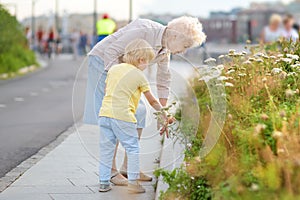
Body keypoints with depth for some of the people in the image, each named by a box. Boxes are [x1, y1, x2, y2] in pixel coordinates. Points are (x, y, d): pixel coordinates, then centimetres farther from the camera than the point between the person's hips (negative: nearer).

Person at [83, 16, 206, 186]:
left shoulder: (165, 50, -2)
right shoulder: (145, 31, -29)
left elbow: (163, 81, 9)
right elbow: (111, 52, -28)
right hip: (104, 62, -9)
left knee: (139, 112, 4)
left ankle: (128, 167, 12)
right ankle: (110, 171, -9)